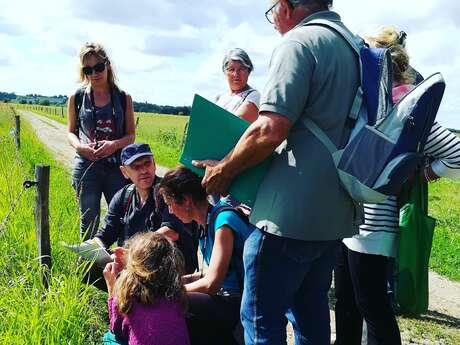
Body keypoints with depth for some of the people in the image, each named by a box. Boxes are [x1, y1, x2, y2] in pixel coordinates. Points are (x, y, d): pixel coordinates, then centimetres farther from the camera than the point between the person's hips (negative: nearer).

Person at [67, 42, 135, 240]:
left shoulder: (123, 98, 3)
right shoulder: (77, 98, 4)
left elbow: (131, 135, 6)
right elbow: (71, 132, 12)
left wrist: (114, 145, -15)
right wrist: (80, 146, -10)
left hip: (117, 166, 0)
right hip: (86, 165, 0)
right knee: (89, 222, 8)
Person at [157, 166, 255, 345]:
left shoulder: (224, 219, -17)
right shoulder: (208, 220, 10)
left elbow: (211, 284, -18)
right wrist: (184, 279, 7)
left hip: (240, 304, -9)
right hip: (228, 298, 9)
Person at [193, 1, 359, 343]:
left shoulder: (300, 41, -13)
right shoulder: (354, 48, 14)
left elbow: (269, 131, -22)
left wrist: (223, 170, -7)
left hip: (290, 215, -9)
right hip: (335, 214, 9)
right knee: (311, 312, 21)